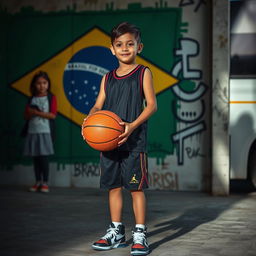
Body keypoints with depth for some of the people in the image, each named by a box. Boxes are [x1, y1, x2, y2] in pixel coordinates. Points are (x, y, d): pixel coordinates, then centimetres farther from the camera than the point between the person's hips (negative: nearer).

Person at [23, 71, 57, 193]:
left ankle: (45, 183, 0)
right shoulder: (32, 99, 13)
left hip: (45, 131, -4)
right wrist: (32, 113, -12)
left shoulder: (51, 98, 1)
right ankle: (38, 182, 12)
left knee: (44, 157, -6)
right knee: (35, 157, 6)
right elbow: (26, 115, 10)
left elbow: (53, 115, -8)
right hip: (32, 132, 4)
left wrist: (38, 113, -13)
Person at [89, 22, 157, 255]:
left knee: (136, 187, -3)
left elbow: (152, 104, -7)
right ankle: (116, 232, 22)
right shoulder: (108, 78, 13)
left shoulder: (143, 73, -1)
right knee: (113, 185, 11)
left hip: (134, 140, -5)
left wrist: (133, 125, -20)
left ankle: (140, 234, 4)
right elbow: (98, 105, 13)